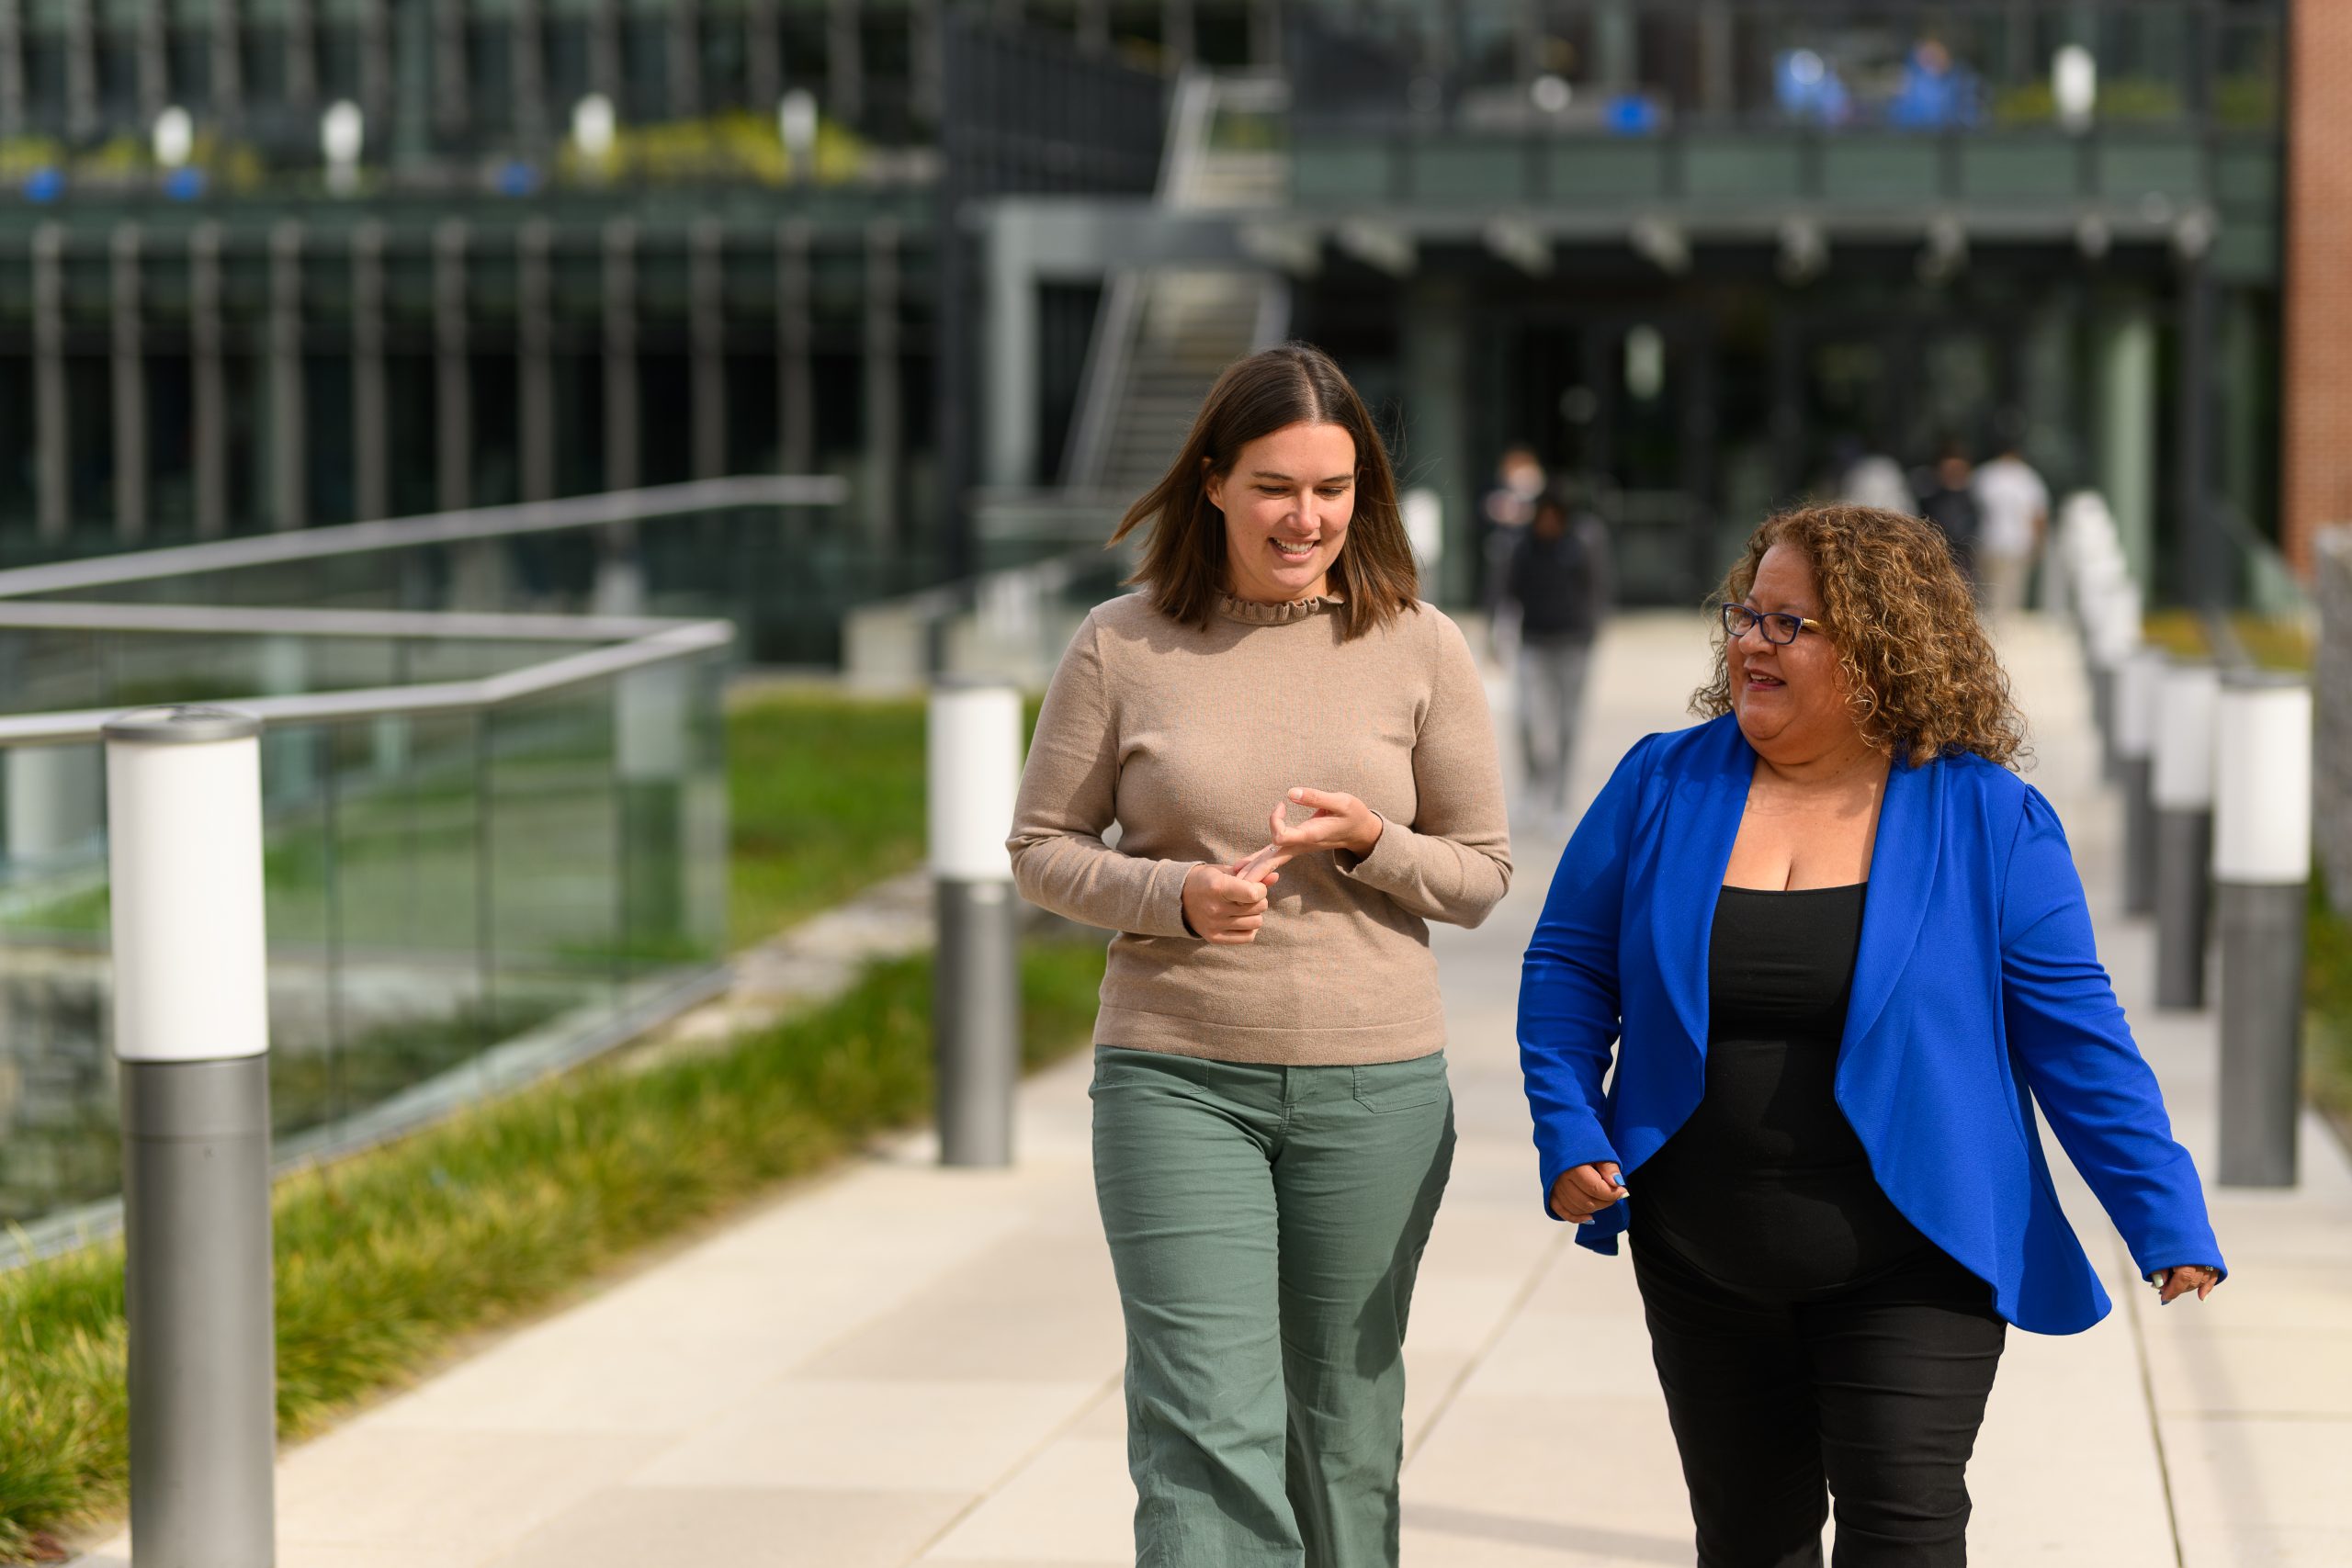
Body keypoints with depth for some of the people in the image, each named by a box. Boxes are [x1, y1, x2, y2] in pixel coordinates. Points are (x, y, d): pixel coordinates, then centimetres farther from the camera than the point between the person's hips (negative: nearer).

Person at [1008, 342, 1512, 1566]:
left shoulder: (1420, 650, 2)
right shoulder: (1122, 647, -1)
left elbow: (1482, 871, 6)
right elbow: (1043, 847, 5)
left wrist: (1370, 842, -15)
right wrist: (1174, 894, -14)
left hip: (1375, 1084, 2)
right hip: (1176, 1075, -2)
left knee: (1344, 1429, 12)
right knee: (1205, 1431, -9)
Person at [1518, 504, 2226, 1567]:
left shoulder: (1987, 817, -5)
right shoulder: (1662, 787, 1)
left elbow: (2071, 1030, -5)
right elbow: (1568, 969, 6)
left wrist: (2165, 1220, -9)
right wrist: (1568, 1137, -9)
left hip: (1908, 1271, -3)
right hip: (1705, 1268, 3)